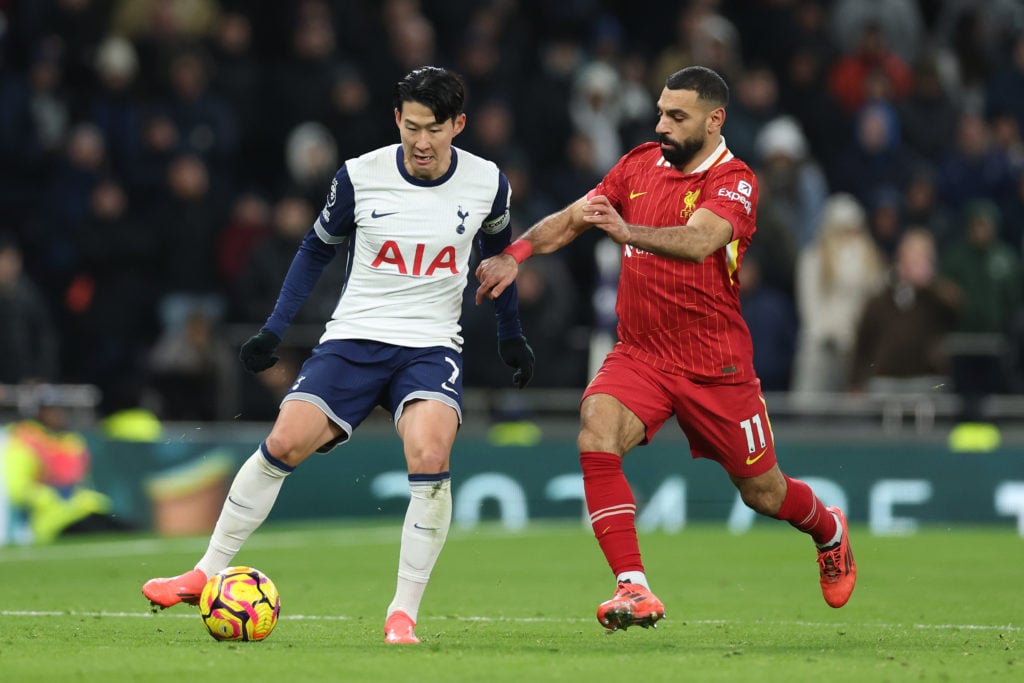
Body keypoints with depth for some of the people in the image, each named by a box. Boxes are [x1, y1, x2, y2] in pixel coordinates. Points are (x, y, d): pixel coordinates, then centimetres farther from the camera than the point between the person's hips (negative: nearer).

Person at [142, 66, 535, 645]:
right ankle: (207, 574, 3)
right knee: (284, 444, -14)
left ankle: (404, 614, -17)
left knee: (430, 455, -27)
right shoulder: (360, 177, -4)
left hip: (431, 347, -1)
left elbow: (498, 252, 19)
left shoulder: (487, 184, -2)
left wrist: (512, 338, 24)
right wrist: (275, 330, 6)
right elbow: (318, 249, 11)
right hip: (354, 337, 1)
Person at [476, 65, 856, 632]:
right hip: (638, 354, 4)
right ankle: (633, 589, -25)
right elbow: (571, 218, 7)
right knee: (596, 437, -26)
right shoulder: (640, 165, 4)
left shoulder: (733, 181, -13)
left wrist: (627, 231, -50)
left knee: (762, 491, 10)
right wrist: (514, 255, -10)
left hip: (715, 366, -4)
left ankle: (829, 530, 46)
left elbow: (698, 242, -33)